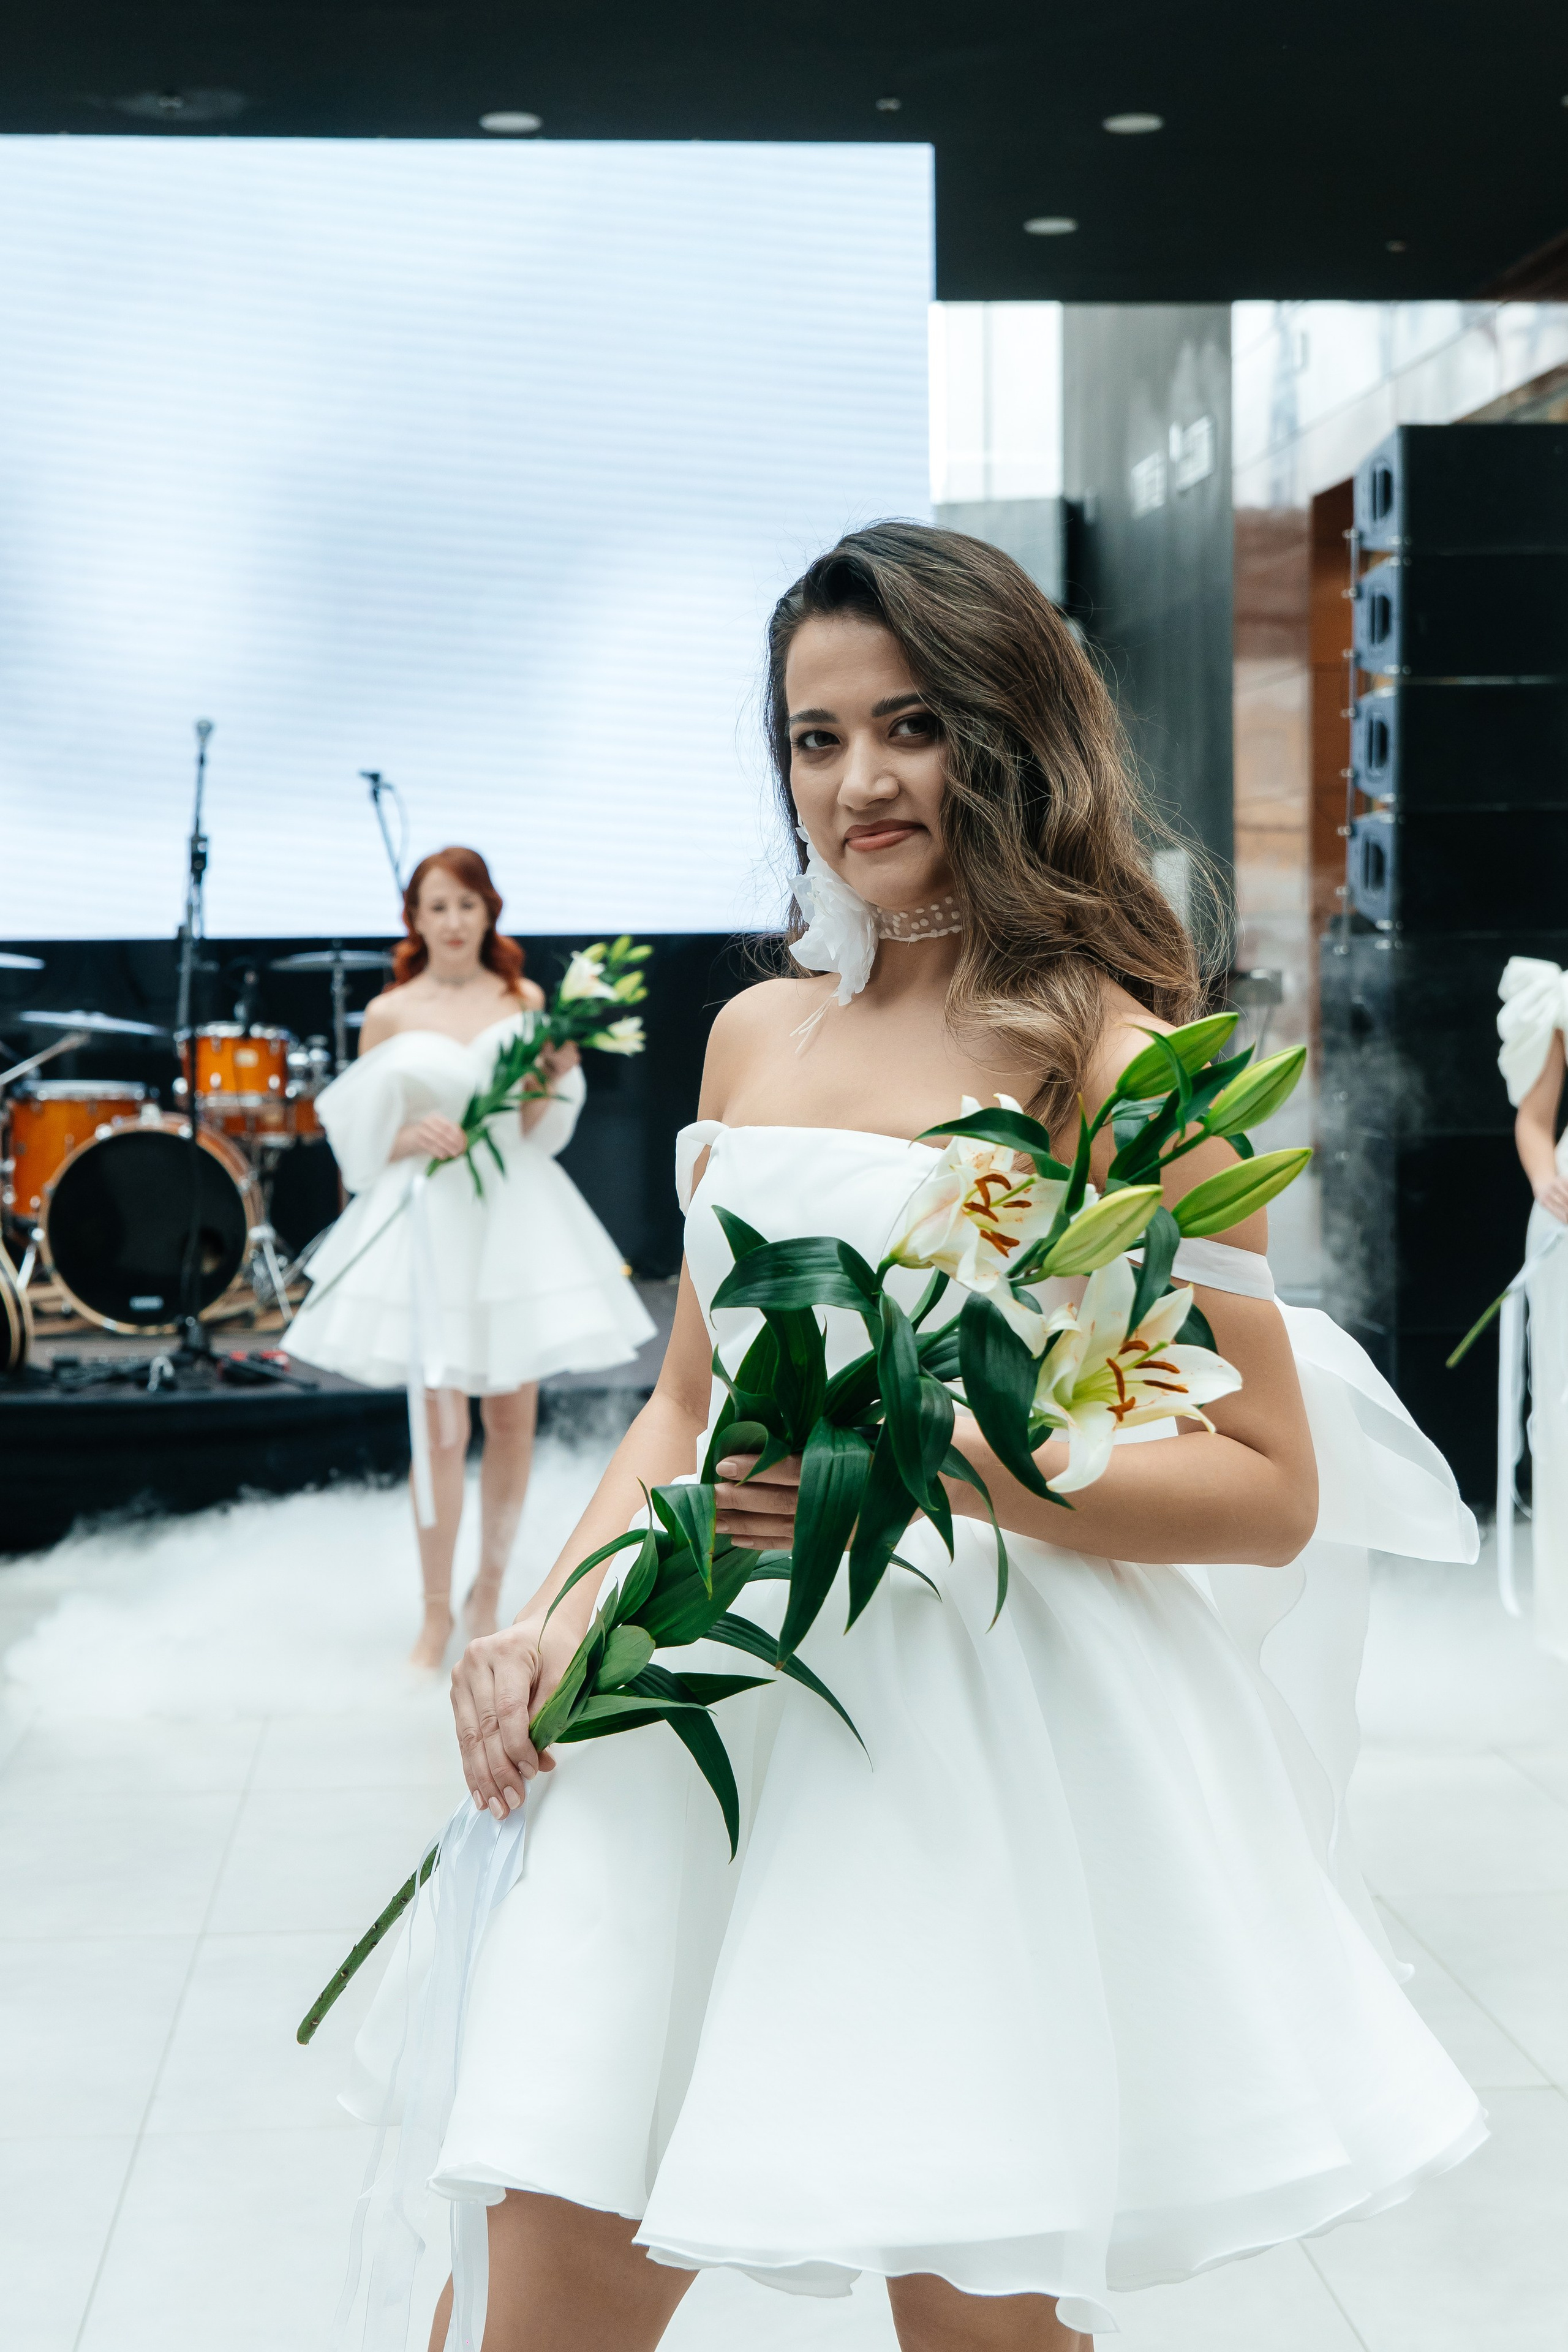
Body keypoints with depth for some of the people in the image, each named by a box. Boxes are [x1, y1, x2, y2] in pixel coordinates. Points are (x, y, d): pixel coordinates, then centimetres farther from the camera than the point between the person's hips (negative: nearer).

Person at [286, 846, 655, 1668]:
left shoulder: (525, 1001, 6)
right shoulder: (388, 1015, 2)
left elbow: (535, 1129, 7)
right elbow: (362, 1137, 6)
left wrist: (556, 1077, -12)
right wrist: (413, 1137, -14)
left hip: (514, 1217, 2)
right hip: (425, 1221, -2)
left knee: (513, 1417, 5)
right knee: (441, 1425, -4)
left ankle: (490, 1586, 23)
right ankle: (437, 1609, 9)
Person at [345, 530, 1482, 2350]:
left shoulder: (1114, 1059, -3)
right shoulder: (758, 1034, 14)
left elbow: (1270, 1489, -6)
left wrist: (941, 1456, -19)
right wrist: (558, 1616, 3)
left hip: (993, 1711, -4)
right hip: (715, 1685, 5)